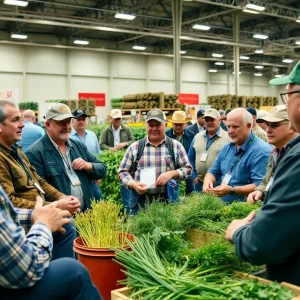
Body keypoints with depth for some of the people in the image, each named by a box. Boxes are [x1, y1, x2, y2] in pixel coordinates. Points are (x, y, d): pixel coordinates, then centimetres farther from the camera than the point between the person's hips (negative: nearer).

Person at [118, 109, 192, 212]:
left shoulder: (176, 146, 7)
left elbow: (188, 169, 7)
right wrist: (134, 184, -11)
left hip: (168, 201, 0)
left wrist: (172, 173, -12)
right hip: (140, 201, 0)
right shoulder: (134, 147, 7)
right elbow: (123, 172, 8)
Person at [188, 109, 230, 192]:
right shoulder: (197, 137, 10)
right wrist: (193, 176, 6)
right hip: (199, 183, 4)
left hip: (219, 184, -4)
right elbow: (191, 158, 15)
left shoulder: (228, 138, -4)